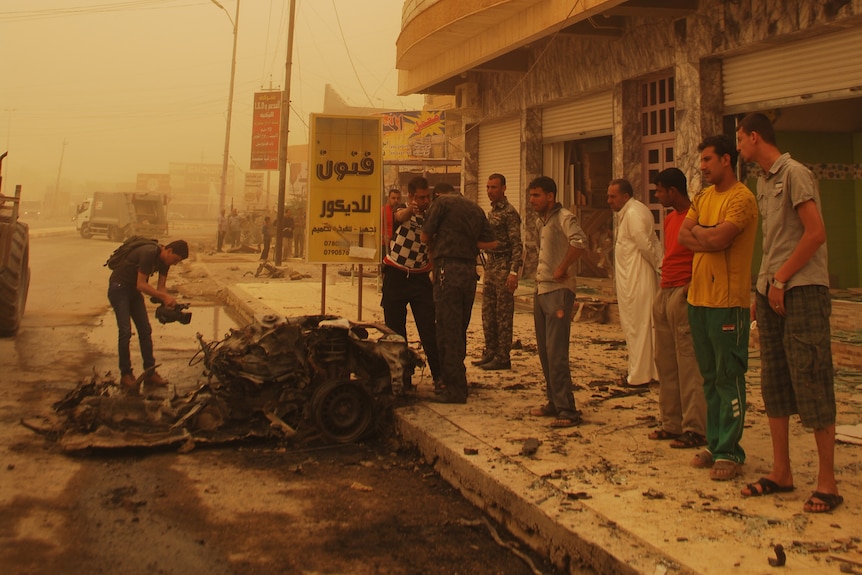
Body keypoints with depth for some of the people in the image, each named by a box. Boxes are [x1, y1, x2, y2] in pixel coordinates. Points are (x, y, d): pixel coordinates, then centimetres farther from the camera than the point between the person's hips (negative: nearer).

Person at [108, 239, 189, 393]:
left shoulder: (165, 260, -2)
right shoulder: (149, 253, -28)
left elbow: (161, 286, 0)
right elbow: (141, 285, -29)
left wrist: (168, 301, -19)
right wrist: (164, 296, -30)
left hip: (134, 290, 9)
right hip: (119, 288, -9)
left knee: (145, 330, 4)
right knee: (125, 331, -12)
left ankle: (149, 372, 9)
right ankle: (125, 374, -3)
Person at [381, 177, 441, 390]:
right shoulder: (403, 212, -7)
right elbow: (400, 217, -33)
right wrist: (410, 210, -57)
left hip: (420, 278, 1)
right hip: (396, 276, -1)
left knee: (429, 329, -5)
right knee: (394, 329, 4)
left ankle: (439, 376, -3)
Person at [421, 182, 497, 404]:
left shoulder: (441, 202, 1)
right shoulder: (476, 208, 16)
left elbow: (424, 236, 1)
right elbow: (491, 243, 11)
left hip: (448, 269, -6)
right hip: (470, 270, 6)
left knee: (448, 330, -2)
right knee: (460, 330, 16)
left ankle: (454, 389, -1)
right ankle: (457, 382, 25)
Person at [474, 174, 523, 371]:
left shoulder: (509, 212, -11)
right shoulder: (491, 212, 16)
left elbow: (517, 245, -17)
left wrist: (514, 272, -24)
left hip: (503, 265, -9)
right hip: (490, 264, 9)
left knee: (503, 315, -4)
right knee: (488, 314, 12)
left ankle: (503, 358, 2)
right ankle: (490, 353, 21)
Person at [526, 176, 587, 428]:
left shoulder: (563, 218, -13)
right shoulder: (539, 221, 14)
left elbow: (579, 241, -32)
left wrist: (562, 269, -23)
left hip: (558, 291, -9)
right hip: (541, 290, 9)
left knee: (556, 353, -10)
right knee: (544, 352, 14)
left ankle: (567, 410, -3)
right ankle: (553, 402, 24)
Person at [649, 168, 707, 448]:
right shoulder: (670, 218, 18)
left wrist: (692, 284, -22)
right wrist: (662, 292, 17)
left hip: (684, 295, -9)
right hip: (664, 293, 9)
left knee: (688, 364, -6)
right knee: (665, 363, 11)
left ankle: (694, 430, -1)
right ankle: (671, 423, 19)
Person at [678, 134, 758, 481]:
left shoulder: (741, 198, -10)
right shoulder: (702, 198, 16)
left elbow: (718, 238, -20)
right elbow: (684, 237, 7)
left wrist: (698, 231, -1)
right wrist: (710, 237, -9)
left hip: (727, 301, -8)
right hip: (697, 298, 8)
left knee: (729, 378, -3)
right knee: (709, 378, 13)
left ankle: (729, 452, 4)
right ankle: (714, 444, 21)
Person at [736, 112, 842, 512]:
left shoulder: (794, 174, -8)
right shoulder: (762, 181, 17)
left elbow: (816, 233, -15)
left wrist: (781, 279, -13)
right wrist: (761, 291, 13)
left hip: (801, 290, -9)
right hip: (772, 290, 9)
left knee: (812, 383, -5)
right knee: (773, 383, 10)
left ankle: (827, 482, 4)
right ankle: (780, 473, 19)